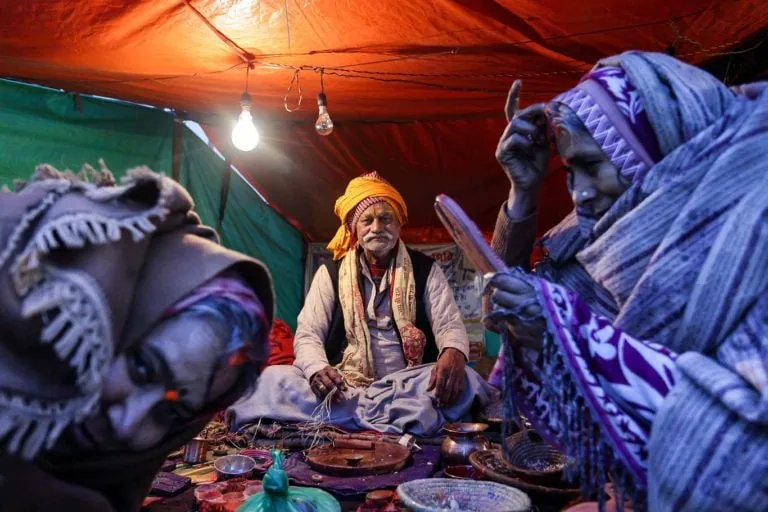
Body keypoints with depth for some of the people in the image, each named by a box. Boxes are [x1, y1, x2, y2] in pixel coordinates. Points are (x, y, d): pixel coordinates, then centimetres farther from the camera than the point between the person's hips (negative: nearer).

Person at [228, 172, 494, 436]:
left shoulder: (425, 269, 8)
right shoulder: (330, 273, 8)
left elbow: (449, 324, 0)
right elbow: (308, 334, 1)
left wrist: (453, 354, -26)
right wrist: (317, 369, -23)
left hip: (408, 385, 0)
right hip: (341, 386, 1)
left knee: (465, 380, -29)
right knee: (271, 379, -25)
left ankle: (359, 412, -31)